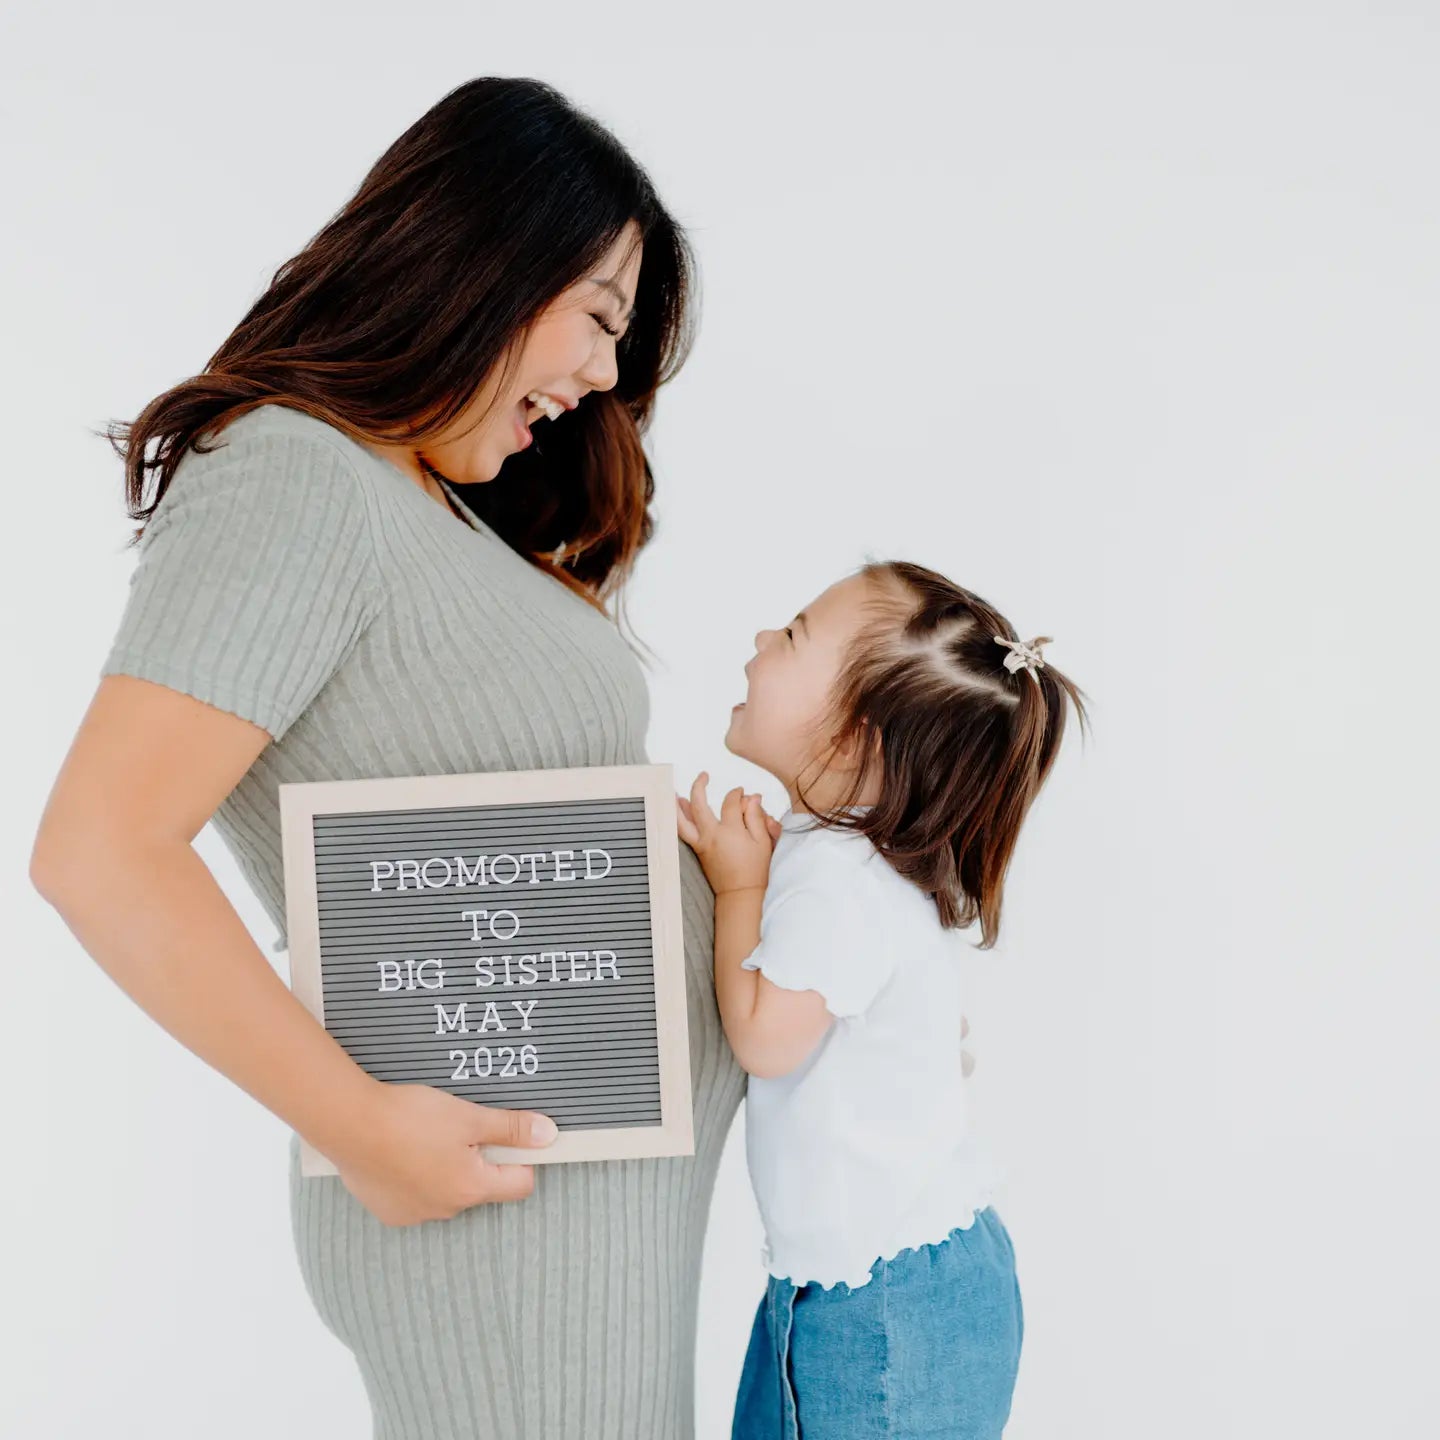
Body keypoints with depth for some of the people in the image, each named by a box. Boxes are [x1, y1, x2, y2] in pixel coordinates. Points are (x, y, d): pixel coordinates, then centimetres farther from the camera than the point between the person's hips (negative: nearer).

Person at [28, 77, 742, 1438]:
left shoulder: (440, 510, 14)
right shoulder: (291, 474, -15)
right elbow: (101, 853, -24)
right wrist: (366, 1131, -20)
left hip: (620, 1166, 9)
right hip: (511, 1202, -9)